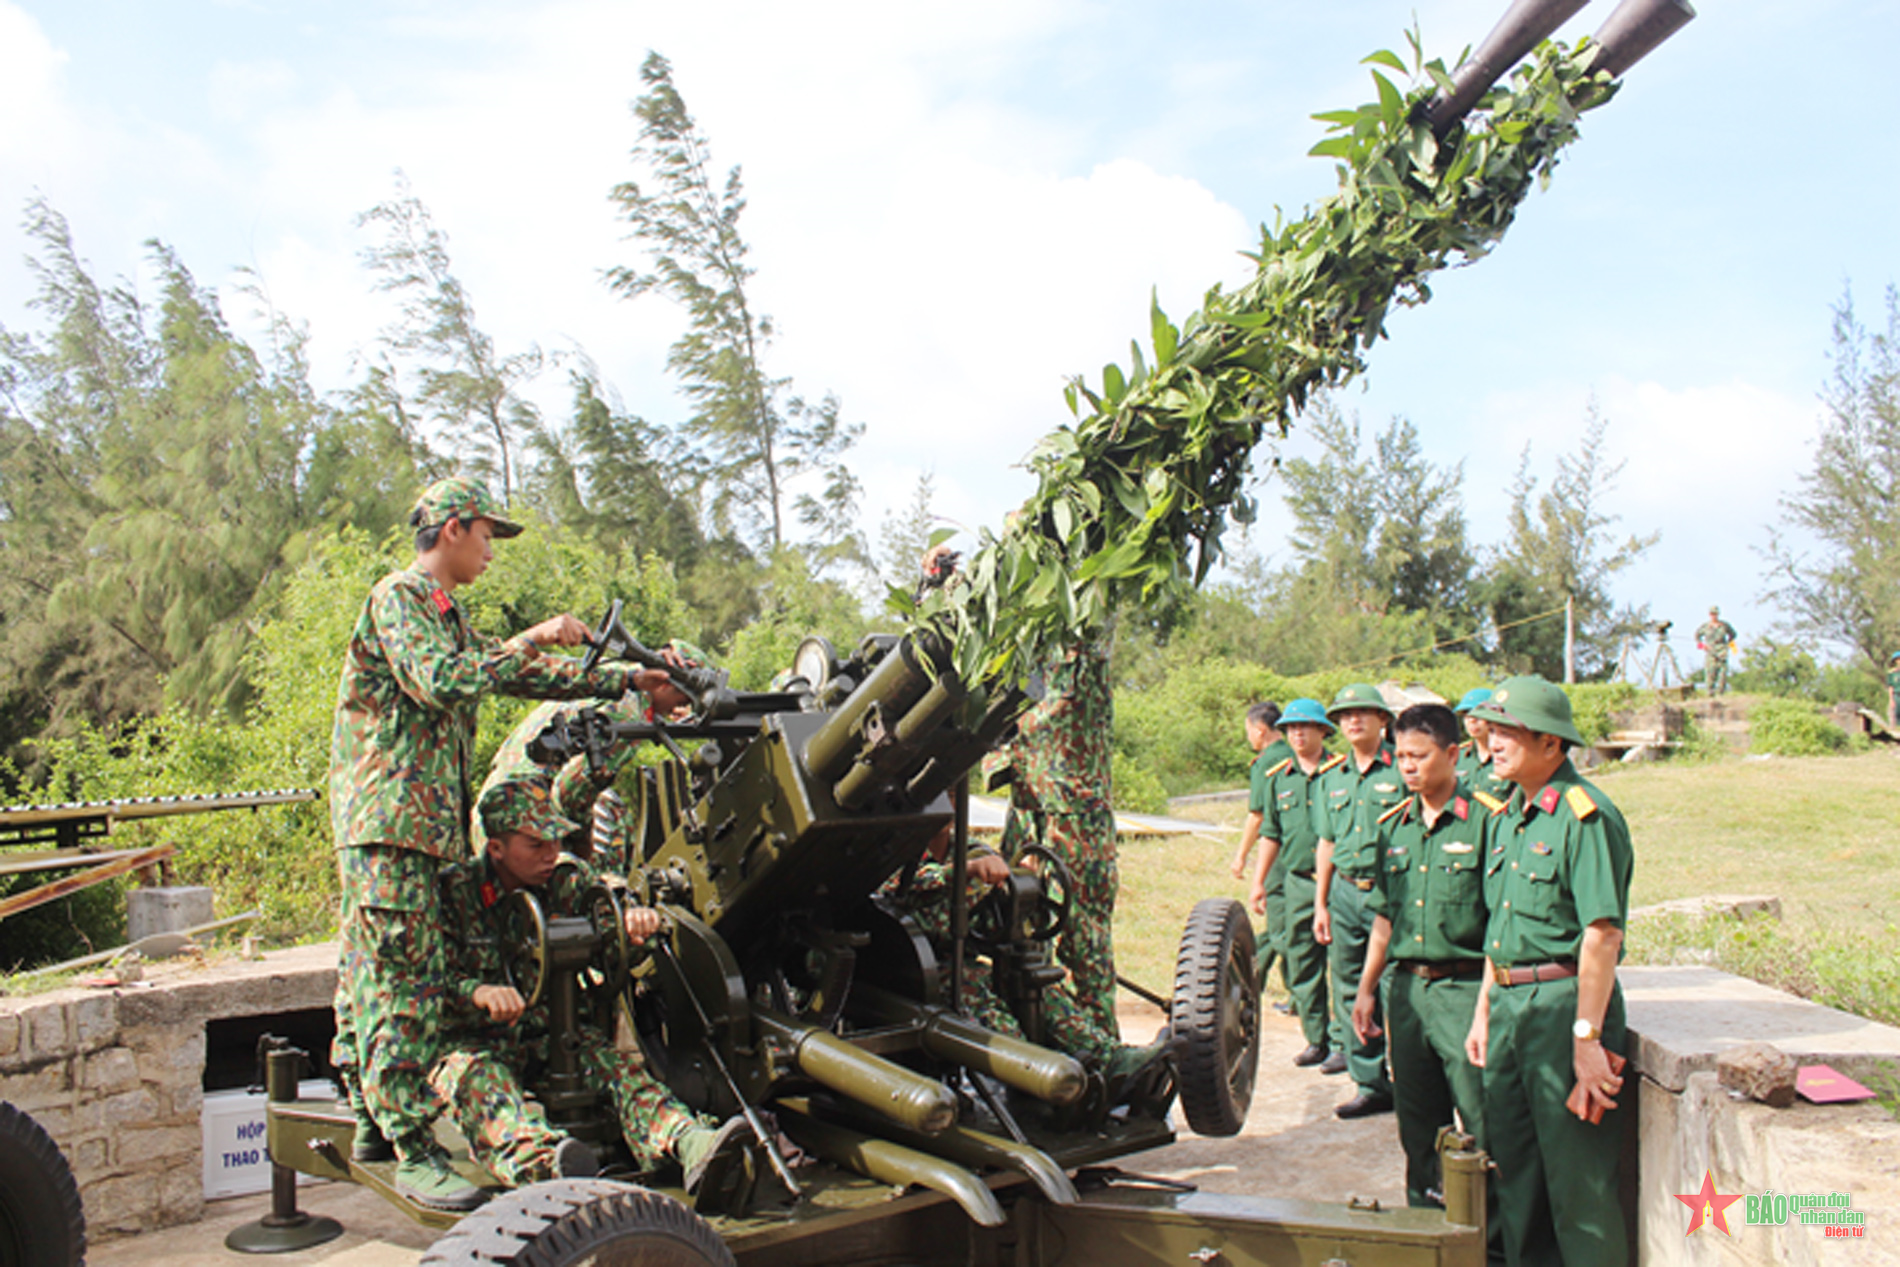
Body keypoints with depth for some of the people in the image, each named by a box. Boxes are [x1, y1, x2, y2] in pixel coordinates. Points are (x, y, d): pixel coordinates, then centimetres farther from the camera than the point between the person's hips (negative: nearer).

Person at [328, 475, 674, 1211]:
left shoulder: (443, 614, 23)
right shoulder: (398, 599, -8)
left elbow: (520, 678, 25)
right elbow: (441, 681, -24)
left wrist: (628, 679, 22)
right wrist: (530, 640, -16)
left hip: (418, 821, 10)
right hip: (389, 819, -10)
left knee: (371, 983, 14)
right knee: (401, 986, -9)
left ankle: (375, 1123, 22)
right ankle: (413, 1152, -7)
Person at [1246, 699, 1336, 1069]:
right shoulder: (1279, 778, 12)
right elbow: (1271, 834, 18)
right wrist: (1258, 881, 15)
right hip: (1298, 882, 4)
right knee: (1301, 965, 7)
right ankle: (1317, 1039, 16)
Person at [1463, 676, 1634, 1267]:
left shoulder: (1585, 816, -15)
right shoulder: (1506, 815, 12)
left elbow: (1602, 934, -20)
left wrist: (1587, 1036, -22)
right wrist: (1484, 1012, 17)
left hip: (1563, 1001, -8)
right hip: (1508, 1002, 9)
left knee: (1576, 1173, 1)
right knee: (1513, 1162, 16)